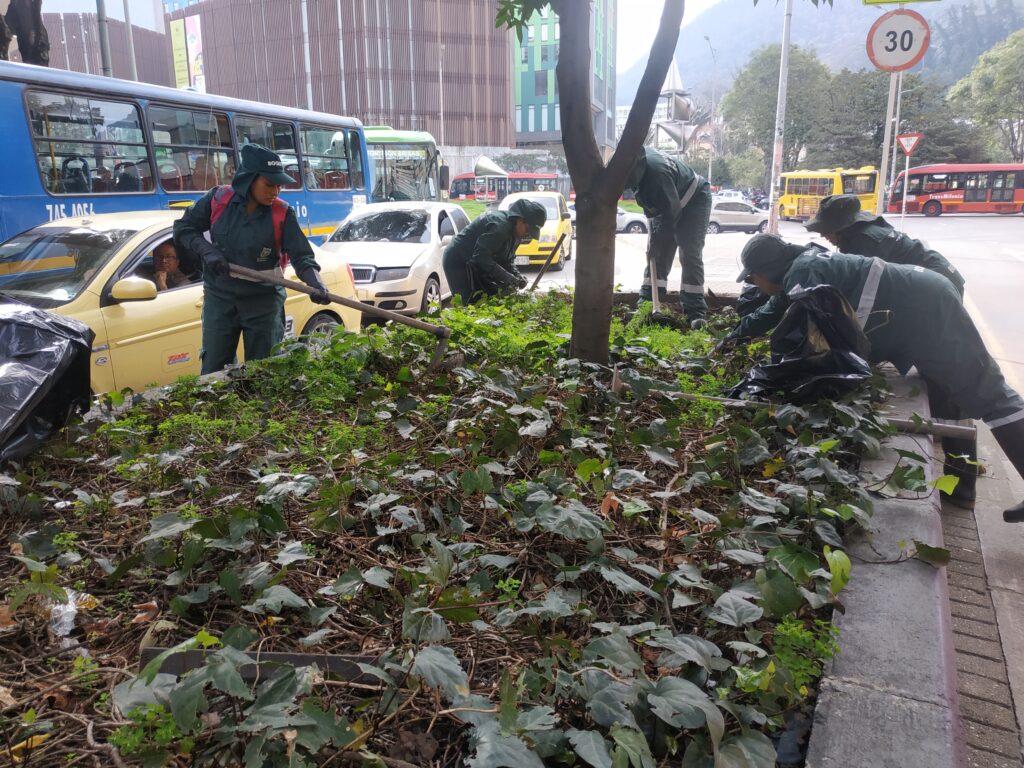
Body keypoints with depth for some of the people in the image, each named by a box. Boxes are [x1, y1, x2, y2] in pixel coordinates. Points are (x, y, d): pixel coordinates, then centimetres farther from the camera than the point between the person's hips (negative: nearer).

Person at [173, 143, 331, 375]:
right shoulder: (218, 199, -7)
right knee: (213, 373, 9)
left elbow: (301, 256, -14)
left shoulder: (283, 214, -10)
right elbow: (183, 228, 2)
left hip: (263, 302, -1)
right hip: (219, 298, 1)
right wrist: (207, 250, -15)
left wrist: (316, 284, -32)